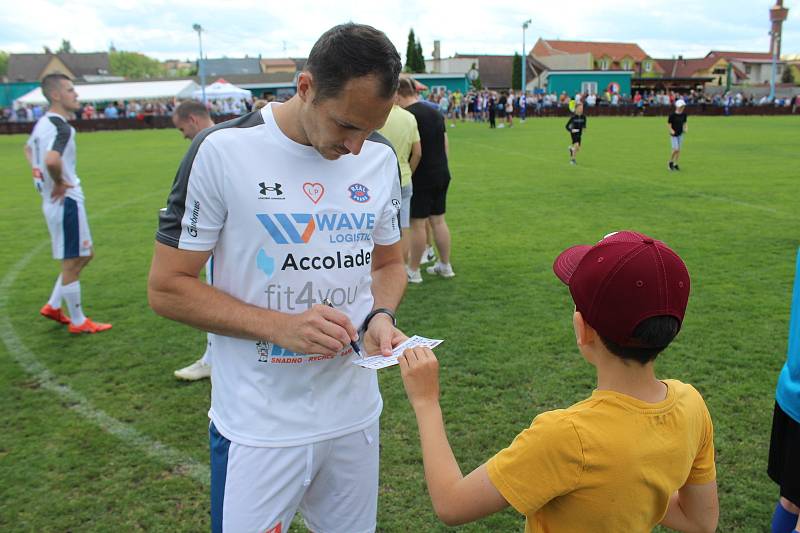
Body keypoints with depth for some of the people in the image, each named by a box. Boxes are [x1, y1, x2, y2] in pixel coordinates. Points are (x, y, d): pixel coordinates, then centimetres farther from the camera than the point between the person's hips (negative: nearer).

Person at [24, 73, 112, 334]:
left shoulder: (42, 123, 10)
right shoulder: (61, 127, -20)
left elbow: (28, 149, 30)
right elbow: (52, 160, -38)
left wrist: (42, 176, 20)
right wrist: (60, 183, -20)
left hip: (55, 201, 10)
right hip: (67, 201, -10)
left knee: (85, 255, 20)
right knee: (72, 262, 2)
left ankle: (53, 307, 26)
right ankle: (78, 322, 15)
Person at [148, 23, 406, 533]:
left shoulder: (381, 158, 0)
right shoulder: (223, 150, -15)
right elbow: (167, 287, -11)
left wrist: (381, 316, -10)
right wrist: (279, 326, -23)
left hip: (356, 414, 5)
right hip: (259, 428, -4)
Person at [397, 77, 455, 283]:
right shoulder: (436, 113, 10)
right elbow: (445, 144, 14)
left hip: (420, 178, -7)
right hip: (442, 174, 8)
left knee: (417, 223, 1)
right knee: (438, 220, 15)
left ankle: (413, 271, 10)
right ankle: (445, 265, 23)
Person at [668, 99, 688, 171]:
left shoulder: (684, 114, 2)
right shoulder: (672, 115, -14)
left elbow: (684, 123, 14)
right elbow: (668, 124, -8)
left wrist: (686, 128, -5)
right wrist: (671, 130, -23)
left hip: (680, 134, 5)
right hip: (674, 134, -5)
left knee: (679, 150, 7)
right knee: (676, 149, -12)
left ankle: (675, 164, 18)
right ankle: (671, 162, 11)